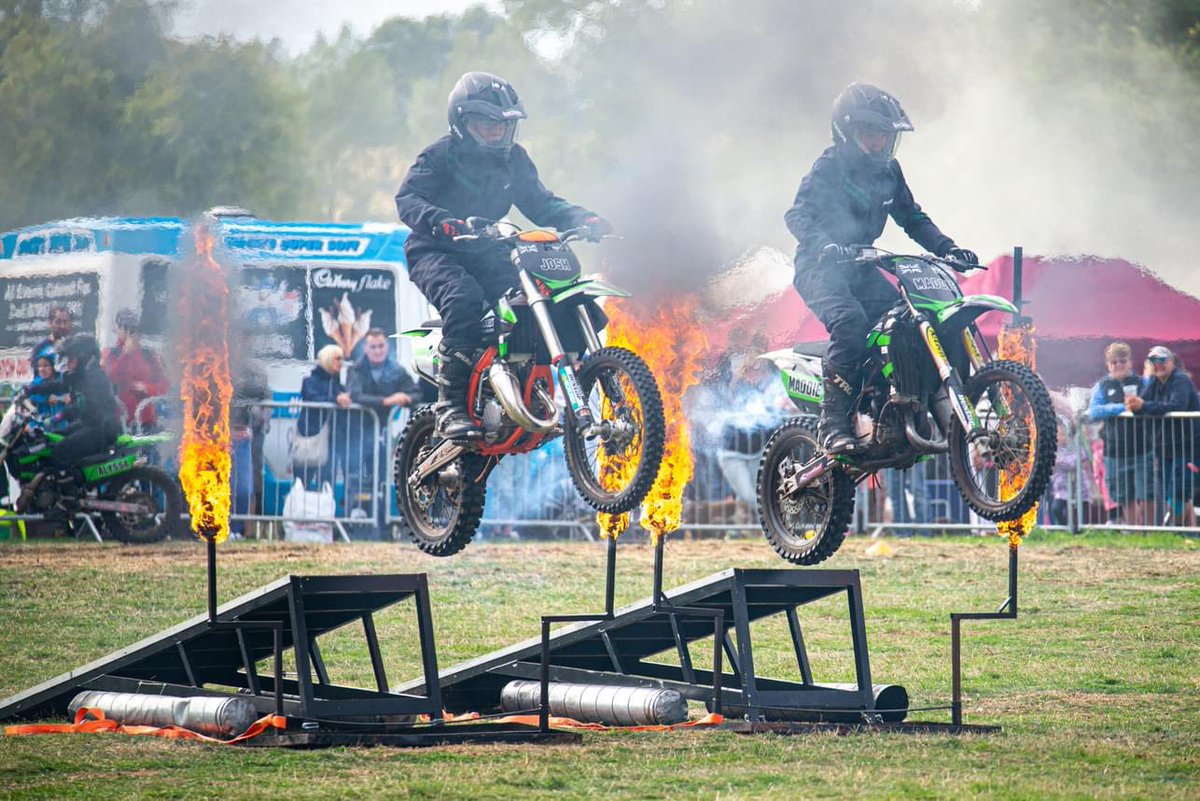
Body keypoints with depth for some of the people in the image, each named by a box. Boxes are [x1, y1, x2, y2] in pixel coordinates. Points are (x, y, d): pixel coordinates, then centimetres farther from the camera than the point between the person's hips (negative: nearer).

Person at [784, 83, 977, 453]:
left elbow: (912, 218, 16)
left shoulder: (888, 171, 11)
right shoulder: (829, 168, -10)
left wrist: (947, 248, -1)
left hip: (861, 268, 7)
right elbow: (798, 216, -21)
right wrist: (827, 246, -41)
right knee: (850, 321, -34)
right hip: (820, 267, -7)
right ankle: (834, 422, -35)